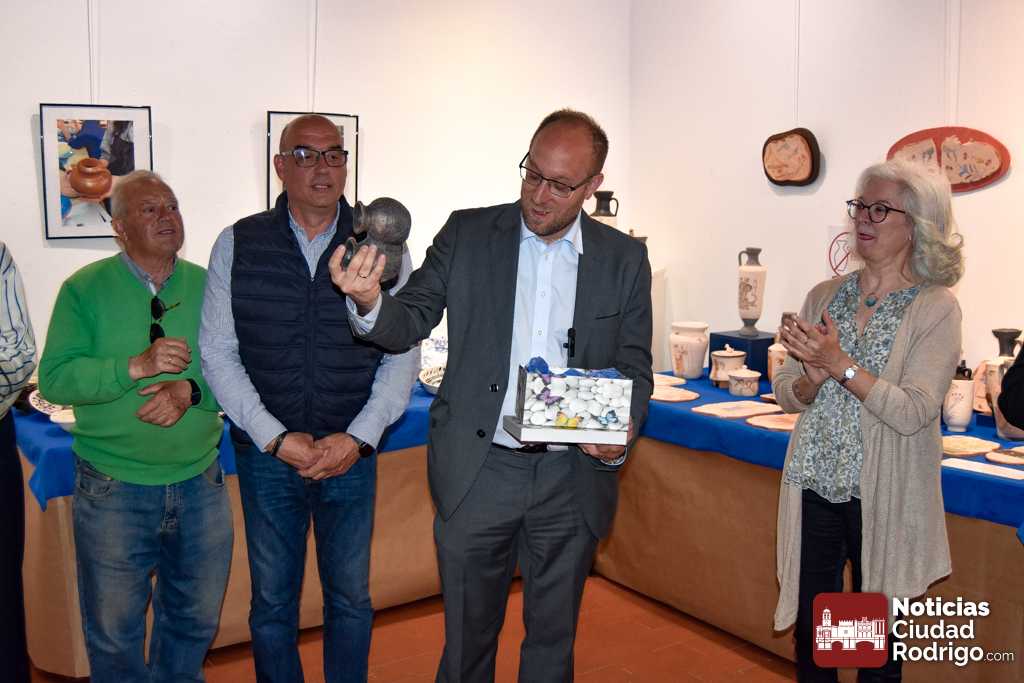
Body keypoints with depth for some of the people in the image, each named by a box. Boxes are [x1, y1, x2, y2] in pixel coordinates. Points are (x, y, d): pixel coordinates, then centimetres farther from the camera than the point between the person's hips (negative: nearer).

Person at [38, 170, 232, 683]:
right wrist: (135, 366, -25)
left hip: (200, 484, 3)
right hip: (113, 490, -2)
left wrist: (191, 389, -20)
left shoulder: (208, 286, 3)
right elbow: (54, 379, -12)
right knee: (114, 631, 13)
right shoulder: (84, 288, -4)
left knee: (196, 621, 18)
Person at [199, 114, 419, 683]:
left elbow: (402, 356, -1)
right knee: (273, 601, 13)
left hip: (353, 453, 0)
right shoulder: (238, 245, -1)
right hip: (266, 452, 0)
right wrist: (276, 437, -12)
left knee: (351, 597, 13)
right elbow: (218, 353, -3)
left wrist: (358, 437, -12)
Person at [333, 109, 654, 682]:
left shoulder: (625, 258, 1)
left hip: (572, 479, 1)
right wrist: (370, 302, -25)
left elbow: (635, 367, 4)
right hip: (477, 471, 0)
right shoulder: (468, 233, -1)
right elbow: (411, 322, -3)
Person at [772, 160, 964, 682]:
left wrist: (840, 364, -23)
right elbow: (786, 394, 4)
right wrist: (812, 378, -16)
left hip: (881, 499, -3)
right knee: (809, 630, 12)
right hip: (815, 488, 4)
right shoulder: (824, 296, 5)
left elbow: (914, 413, -17)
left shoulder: (935, 308, -8)